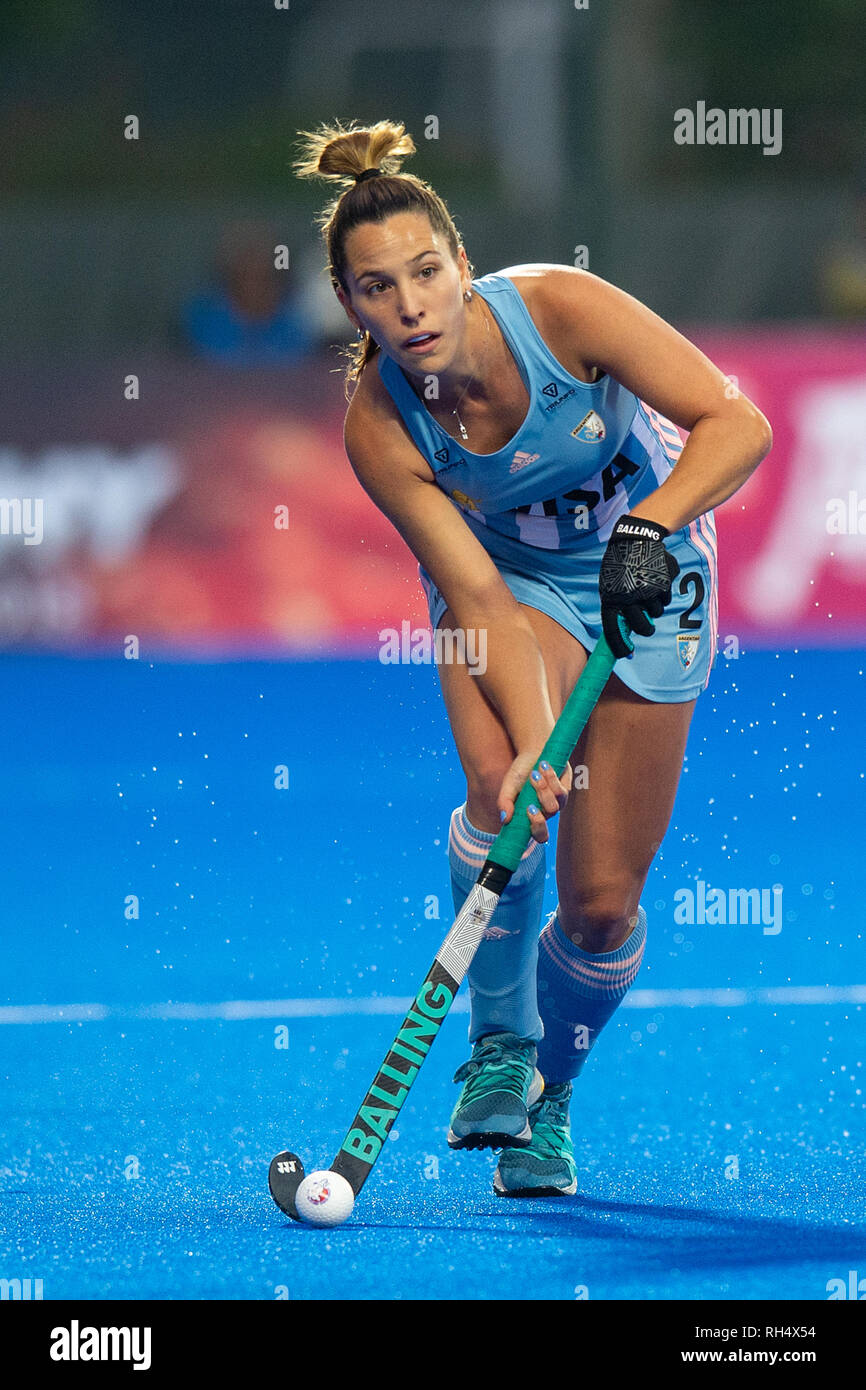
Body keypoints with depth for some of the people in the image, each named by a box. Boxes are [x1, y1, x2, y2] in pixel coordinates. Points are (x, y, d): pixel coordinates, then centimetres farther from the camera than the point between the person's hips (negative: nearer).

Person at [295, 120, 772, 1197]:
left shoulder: (558, 308, -29)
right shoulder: (379, 424, -24)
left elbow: (736, 423, -27)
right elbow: (476, 598, -27)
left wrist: (649, 527, -43)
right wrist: (532, 741, -42)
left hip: (646, 570, 0)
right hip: (508, 575, 0)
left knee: (603, 902, -5)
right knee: (499, 772, -32)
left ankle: (546, 1103, 24)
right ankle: (499, 1048, -10)